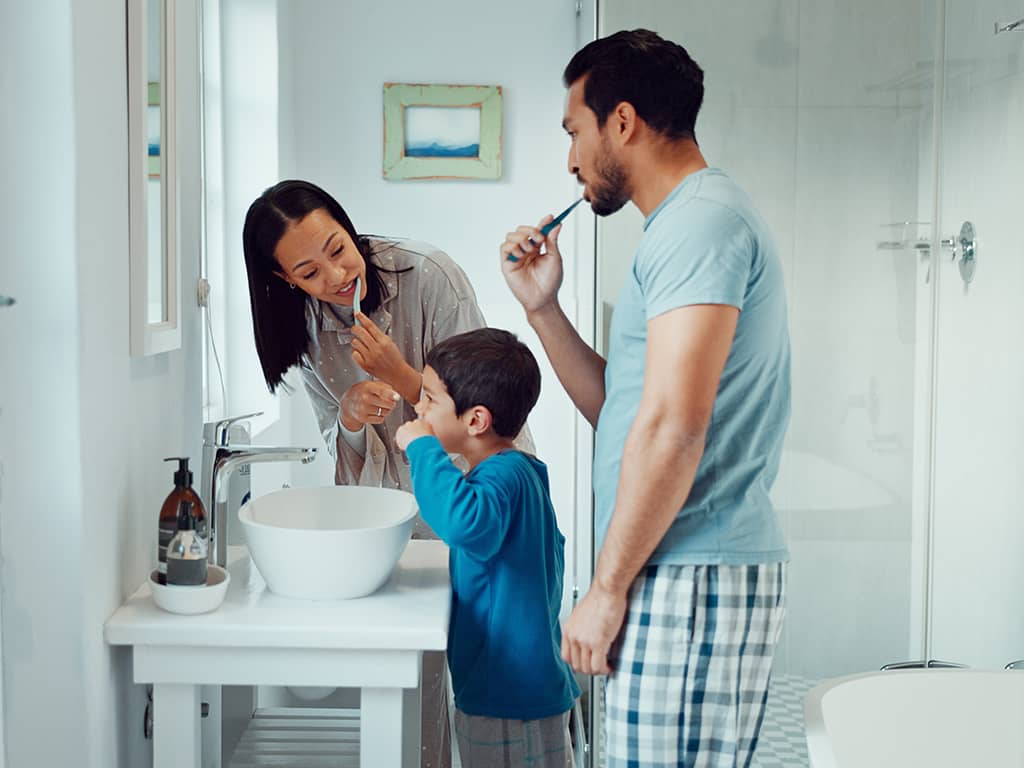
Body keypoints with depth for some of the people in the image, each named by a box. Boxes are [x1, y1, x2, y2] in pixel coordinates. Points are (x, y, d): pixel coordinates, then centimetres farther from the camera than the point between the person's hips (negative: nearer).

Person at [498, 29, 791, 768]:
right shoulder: (692, 222, 21)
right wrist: (543, 307, 13)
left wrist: (606, 589, -16)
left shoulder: (700, 222, -12)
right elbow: (620, 408, 21)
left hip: (692, 579, -10)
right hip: (691, 573, 10)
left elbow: (672, 427, -21)